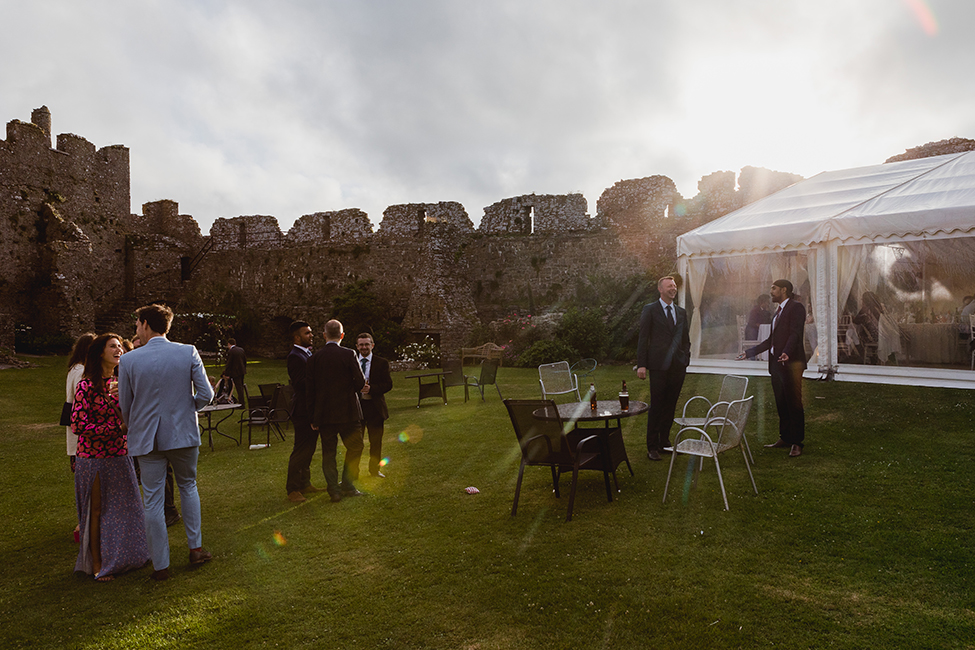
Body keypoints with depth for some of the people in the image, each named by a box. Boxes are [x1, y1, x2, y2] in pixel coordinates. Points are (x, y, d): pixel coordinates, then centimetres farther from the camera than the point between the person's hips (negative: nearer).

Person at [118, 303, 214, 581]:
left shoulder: (129, 360, -8)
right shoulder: (188, 353, -7)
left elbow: (124, 405, 1)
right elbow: (206, 394, -7)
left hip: (147, 438, -1)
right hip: (184, 434, 1)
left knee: (153, 500, 8)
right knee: (187, 486, 22)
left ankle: (161, 565, 16)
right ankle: (195, 547, 23)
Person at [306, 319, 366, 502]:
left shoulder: (315, 357, -1)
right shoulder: (348, 354, -10)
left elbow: (309, 389, 1)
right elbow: (360, 382, -11)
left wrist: (313, 416, 9)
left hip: (324, 414, 3)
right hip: (348, 412, -3)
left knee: (328, 452, 10)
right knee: (354, 447, 13)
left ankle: (334, 489, 11)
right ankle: (347, 485, 16)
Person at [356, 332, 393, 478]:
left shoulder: (382, 363, 1)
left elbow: (388, 384, -5)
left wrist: (371, 389, -19)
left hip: (375, 407, 0)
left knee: (376, 441, 10)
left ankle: (375, 469, 26)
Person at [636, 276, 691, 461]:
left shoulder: (681, 312, 15)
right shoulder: (650, 310, -1)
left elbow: (686, 339, 19)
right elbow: (643, 339, -4)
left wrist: (686, 361, 9)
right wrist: (641, 364, -10)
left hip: (678, 366, 5)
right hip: (659, 366, -5)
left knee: (670, 406, 11)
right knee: (656, 407, -1)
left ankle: (664, 442, 23)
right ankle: (652, 447, 9)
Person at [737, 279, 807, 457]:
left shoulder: (796, 307, -6)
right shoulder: (778, 311, 21)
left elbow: (795, 333, -19)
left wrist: (787, 352, -35)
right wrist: (749, 352, 23)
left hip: (791, 362, -8)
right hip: (776, 363, 9)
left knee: (794, 403, -4)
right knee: (781, 404, 11)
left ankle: (797, 443, 3)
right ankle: (785, 438, 20)